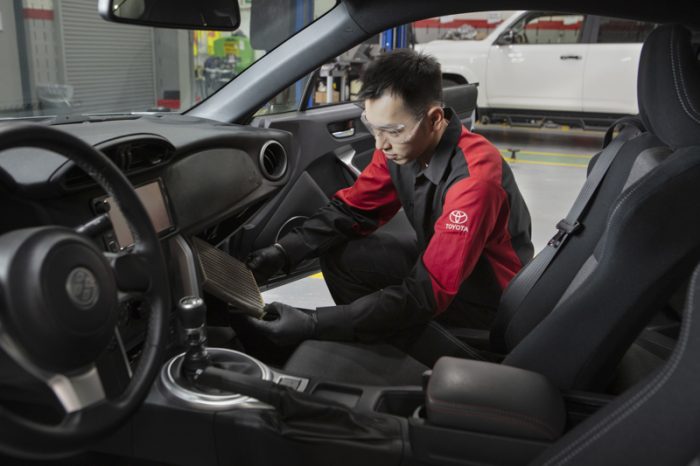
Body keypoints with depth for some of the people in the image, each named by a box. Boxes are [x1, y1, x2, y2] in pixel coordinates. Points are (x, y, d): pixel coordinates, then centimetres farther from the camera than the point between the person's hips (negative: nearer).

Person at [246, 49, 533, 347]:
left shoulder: (474, 177, -34)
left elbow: (427, 293, -36)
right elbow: (351, 208, -3)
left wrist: (313, 325, -39)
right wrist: (283, 251, -20)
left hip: (489, 293, -6)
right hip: (439, 258, 7)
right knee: (337, 253, -5)